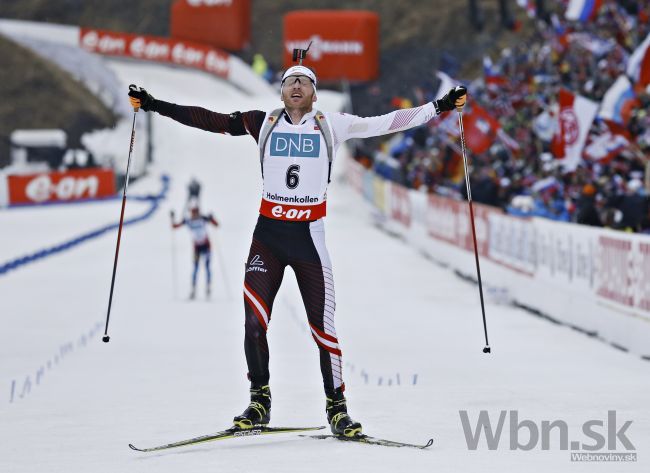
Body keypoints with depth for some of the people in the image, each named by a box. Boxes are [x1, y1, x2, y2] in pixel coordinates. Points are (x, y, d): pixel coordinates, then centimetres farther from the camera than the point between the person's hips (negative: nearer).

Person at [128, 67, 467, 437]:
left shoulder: (331, 126, 4)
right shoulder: (264, 124, 6)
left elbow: (386, 123, 2)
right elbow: (210, 120, 5)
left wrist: (438, 108, -3)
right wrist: (155, 106, 0)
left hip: (309, 236, -1)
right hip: (268, 233, 1)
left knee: (323, 323, -2)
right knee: (254, 316, -12)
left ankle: (337, 407, 10)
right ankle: (259, 401, 2)